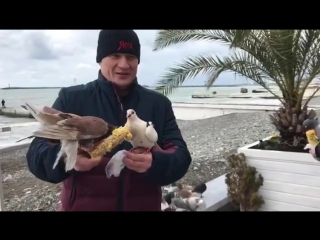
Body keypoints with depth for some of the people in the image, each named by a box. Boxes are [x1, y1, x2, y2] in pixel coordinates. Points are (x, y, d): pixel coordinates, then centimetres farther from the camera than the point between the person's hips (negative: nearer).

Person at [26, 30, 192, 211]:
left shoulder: (159, 104, 1)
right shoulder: (71, 99, -4)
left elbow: (181, 156, -7)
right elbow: (37, 154, -9)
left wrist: (154, 163, -30)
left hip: (144, 206, 2)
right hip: (83, 206, -1)